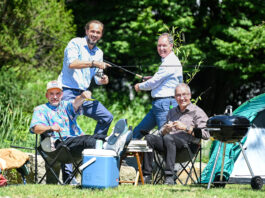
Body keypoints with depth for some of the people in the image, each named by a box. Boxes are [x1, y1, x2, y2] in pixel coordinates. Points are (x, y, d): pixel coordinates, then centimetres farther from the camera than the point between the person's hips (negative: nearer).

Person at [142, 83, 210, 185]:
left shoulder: (197, 112, 9)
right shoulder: (172, 112, 28)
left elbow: (205, 134, -6)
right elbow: (161, 133, 25)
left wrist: (186, 128, -11)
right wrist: (165, 129, 1)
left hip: (188, 144, -6)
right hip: (168, 143, 6)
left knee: (168, 138, -36)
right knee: (149, 138, -21)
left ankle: (169, 177, -44)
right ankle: (146, 176, -26)